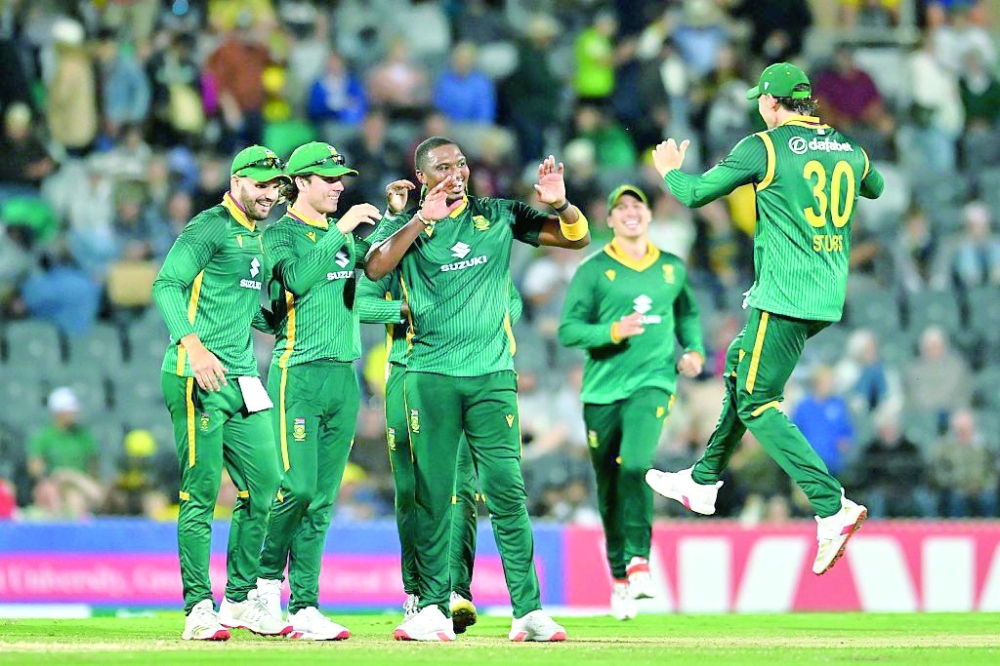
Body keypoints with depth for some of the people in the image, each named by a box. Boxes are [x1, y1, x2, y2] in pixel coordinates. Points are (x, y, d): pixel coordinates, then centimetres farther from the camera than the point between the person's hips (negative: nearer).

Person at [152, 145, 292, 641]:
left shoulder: (257, 241, 20)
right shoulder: (210, 228, -7)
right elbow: (166, 285, -18)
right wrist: (192, 344, -32)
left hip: (243, 381, 9)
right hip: (198, 379, -9)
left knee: (265, 486, 7)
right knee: (202, 492, -8)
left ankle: (240, 600, 17)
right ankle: (199, 610, -6)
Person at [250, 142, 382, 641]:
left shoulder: (345, 233, 18)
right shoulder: (280, 233, -2)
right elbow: (298, 280, -19)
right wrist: (340, 231, -18)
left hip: (343, 375, 6)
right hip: (298, 375, -6)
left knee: (322, 500, 3)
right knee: (297, 487, -14)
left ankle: (304, 608, 2)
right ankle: (267, 579, 6)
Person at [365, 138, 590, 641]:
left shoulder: (499, 217, 10)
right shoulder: (407, 227, 6)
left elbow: (577, 237, 9)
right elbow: (375, 268, -14)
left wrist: (559, 204, -11)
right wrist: (422, 219, -22)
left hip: (492, 374, 0)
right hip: (429, 375, 0)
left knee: (506, 491, -6)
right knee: (432, 496, 1)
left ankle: (529, 611, -6)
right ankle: (433, 611, 6)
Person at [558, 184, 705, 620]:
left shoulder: (672, 268, 11)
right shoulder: (594, 270, 1)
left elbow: (687, 314, 28)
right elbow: (569, 330, -3)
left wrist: (694, 350, 10)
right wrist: (613, 331, -19)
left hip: (652, 383, 0)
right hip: (602, 389, 0)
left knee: (636, 464, -25)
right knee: (609, 489, 5)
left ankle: (639, 563, -22)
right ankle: (619, 578, 20)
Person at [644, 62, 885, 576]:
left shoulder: (763, 148, -9)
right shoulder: (848, 151, 9)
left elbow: (695, 193, -3)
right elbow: (874, 188, 32)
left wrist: (670, 170, 18)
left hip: (784, 299, -8)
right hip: (828, 298, 8)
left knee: (758, 404, -5)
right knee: (740, 366, 25)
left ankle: (831, 507, -19)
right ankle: (704, 483, 34)